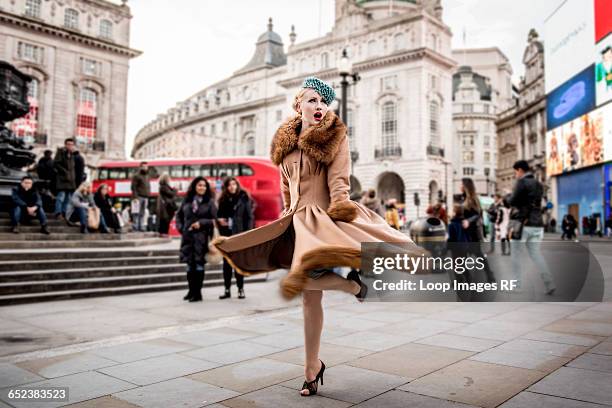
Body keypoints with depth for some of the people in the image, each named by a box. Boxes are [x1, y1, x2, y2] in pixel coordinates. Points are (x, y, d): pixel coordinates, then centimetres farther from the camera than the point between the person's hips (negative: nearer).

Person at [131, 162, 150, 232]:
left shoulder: (147, 176, 19)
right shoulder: (136, 175, -5)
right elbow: (133, 187, -10)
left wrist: (148, 194, 15)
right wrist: (135, 197, -17)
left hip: (145, 197, 7)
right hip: (139, 197, -7)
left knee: (143, 213, 7)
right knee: (137, 213, -8)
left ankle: (141, 226, 10)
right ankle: (136, 227, -7)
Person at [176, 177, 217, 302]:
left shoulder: (209, 202, 3)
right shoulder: (187, 200, 10)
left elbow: (215, 219, -2)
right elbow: (179, 215, 19)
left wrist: (201, 223, -12)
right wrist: (180, 227, 6)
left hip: (202, 236, -3)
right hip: (187, 236, 3)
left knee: (199, 264, -2)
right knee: (190, 265, 8)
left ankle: (197, 292, 4)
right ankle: (191, 291, 19)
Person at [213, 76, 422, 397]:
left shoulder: (335, 137, 1)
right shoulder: (285, 143, 15)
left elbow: (339, 180, -9)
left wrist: (340, 213, -22)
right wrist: (287, 216, 21)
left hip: (323, 218, -5)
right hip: (298, 221, 5)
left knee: (304, 279, -28)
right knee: (310, 299, 6)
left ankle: (353, 283, -1)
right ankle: (312, 368, 17)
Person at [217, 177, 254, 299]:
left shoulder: (244, 198, -1)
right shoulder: (223, 200, 10)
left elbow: (249, 217, -4)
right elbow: (218, 215, 18)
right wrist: (219, 219, -5)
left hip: (239, 234, -4)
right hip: (226, 234, 4)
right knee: (226, 262, 7)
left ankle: (241, 289, 10)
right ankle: (227, 290, 14)